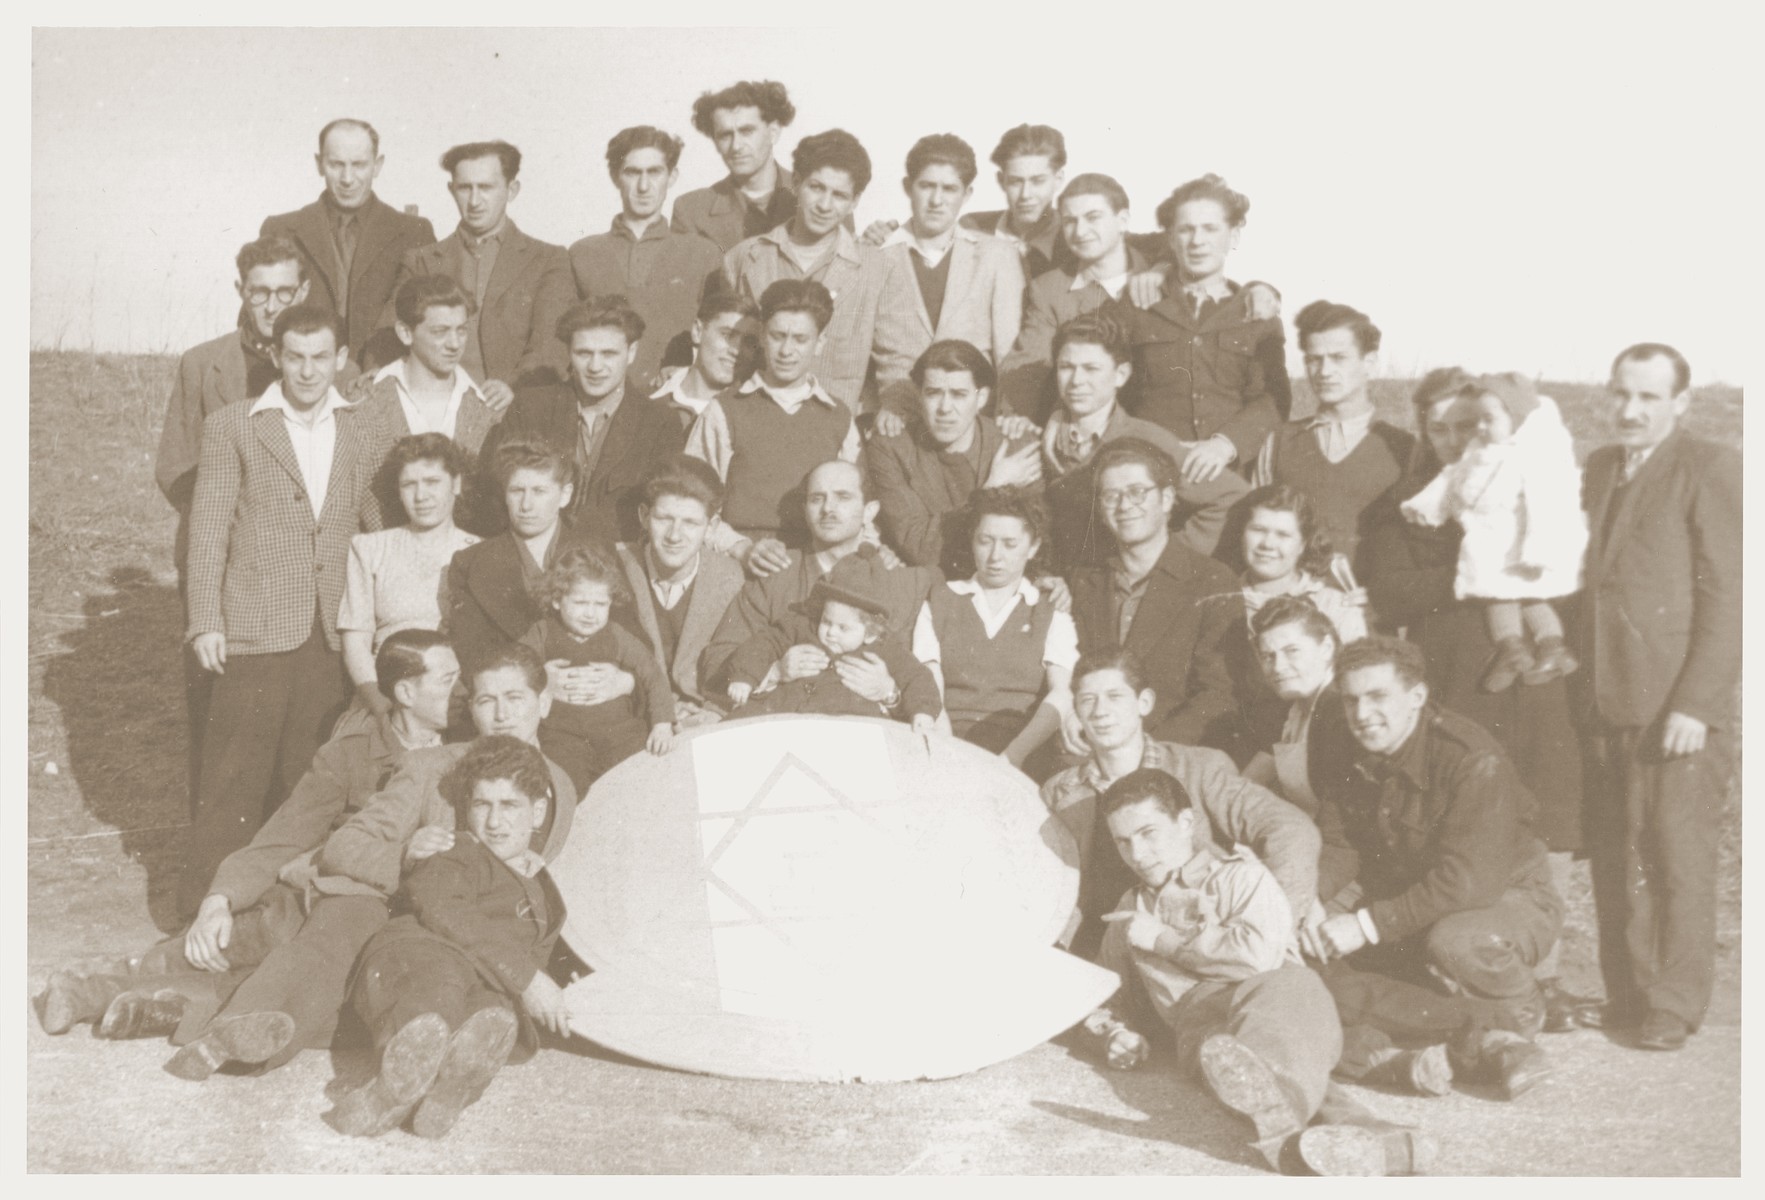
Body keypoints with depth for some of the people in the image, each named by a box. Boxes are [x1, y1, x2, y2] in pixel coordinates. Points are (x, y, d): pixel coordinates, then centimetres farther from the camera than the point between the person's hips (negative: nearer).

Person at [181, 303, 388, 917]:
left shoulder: (364, 435, 10)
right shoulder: (233, 427, 3)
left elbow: (378, 530, 13)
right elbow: (208, 527, 1)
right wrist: (205, 620, -5)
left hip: (334, 634, 3)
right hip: (256, 630, -2)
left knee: (309, 777, 8)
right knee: (234, 778, 0)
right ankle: (206, 907, 11)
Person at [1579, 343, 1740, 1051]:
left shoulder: (1711, 470, -6)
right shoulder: (1601, 466, 15)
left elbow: (1725, 596, -10)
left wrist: (1695, 704, -16)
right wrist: (1588, 686, 9)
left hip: (1679, 705, -6)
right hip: (1610, 701, 6)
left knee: (1678, 856, 0)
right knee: (1615, 857, 9)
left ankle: (1674, 1005, 12)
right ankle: (1626, 995, 21)